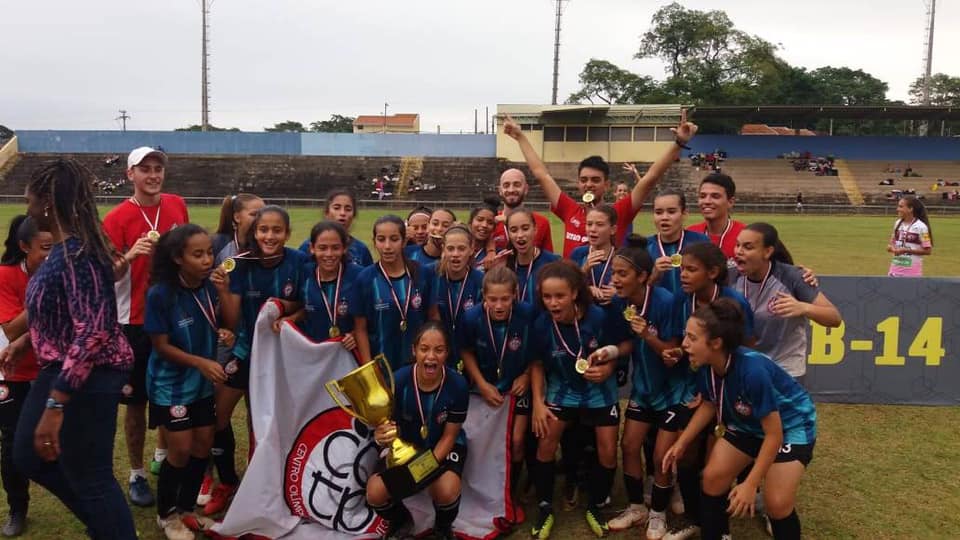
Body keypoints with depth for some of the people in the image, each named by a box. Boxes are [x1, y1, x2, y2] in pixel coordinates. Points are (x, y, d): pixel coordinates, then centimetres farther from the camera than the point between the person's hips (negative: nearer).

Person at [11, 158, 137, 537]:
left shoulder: (77, 254, -25)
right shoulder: (63, 248, 6)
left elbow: (92, 332, -30)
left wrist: (54, 406, -30)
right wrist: (24, 340, 26)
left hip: (89, 378, -11)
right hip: (59, 371, 11)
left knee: (89, 477, 4)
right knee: (28, 456, 24)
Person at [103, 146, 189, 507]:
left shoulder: (177, 206, 3)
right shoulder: (116, 219, -9)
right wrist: (130, 255, -29)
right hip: (136, 321, -4)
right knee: (137, 401, 4)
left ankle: (163, 456, 37)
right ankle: (137, 474, 20)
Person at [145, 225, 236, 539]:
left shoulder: (211, 285, -11)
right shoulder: (161, 294, -22)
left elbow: (230, 326, -6)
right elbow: (161, 345, -16)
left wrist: (224, 293, -20)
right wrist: (201, 362, -25)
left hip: (201, 383, 5)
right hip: (171, 384, -5)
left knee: (203, 445, 12)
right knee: (181, 450, 1)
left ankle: (186, 509, 31)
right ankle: (166, 514, 25)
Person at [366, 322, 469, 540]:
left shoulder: (457, 385, -24)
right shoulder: (398, 380, -24)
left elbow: (449, 436, -14)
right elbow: (390, 427, -19)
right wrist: (381, 435, -44)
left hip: (444, 446, -1)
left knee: (446, 492, -30)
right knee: (375, 494, -19)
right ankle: (401, 521, 20)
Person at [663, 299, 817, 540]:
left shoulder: (752, 371, -39)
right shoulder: (705, 366, -19)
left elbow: (773, 435, -29)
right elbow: (709, 405, 4)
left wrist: (750, 484, -24)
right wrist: (681, 443, 0)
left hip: (790, 426, -6)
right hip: (747, 425, 6)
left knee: (777, 503, -16)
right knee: (713, 477, 1)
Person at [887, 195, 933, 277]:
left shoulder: (921, 227, -13)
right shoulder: (898, 223, 5)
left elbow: (927, 251, -13)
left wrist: (906, 250, -19)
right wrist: (891, 247, -5)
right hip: (895, 269, 6)